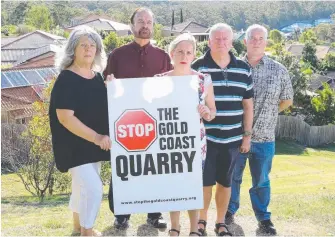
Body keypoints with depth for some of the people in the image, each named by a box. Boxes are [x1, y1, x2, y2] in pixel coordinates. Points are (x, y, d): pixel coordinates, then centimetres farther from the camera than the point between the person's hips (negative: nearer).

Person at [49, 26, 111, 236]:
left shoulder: (98, 77, 6)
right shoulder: (66, 79, -16)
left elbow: (104, 108, 20)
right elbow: (65, 117, -24)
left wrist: (112, 88, -1)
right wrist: (95, 137, -27)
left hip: (93, 144, 8)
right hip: (74, 145, -8)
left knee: (83, 185, 19)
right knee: (93, 187, -12)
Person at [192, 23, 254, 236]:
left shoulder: (243, 69, 6)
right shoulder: (197, 67, -4)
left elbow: (248, 104, 10)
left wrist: (247, 134, 8)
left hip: (232, 138, 3)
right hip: (205, 137, -3)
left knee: (225, 182, 12)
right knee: (204, 181, 5)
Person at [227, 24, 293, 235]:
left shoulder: (278, 70, -2)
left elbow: (287, 100, 10)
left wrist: (266, 113, 6)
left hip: (264, 138, 0)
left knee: (261, 181, 11)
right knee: (232, 177, 12)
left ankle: (264, 218, 25)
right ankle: (229, 211, 31)